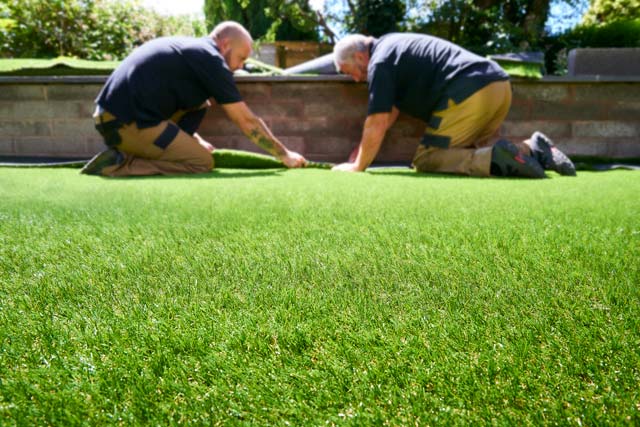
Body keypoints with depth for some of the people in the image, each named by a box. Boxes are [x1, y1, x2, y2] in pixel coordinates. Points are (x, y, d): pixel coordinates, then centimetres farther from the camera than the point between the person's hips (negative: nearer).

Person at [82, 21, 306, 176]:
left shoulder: (189, 48, 21)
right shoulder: (211, 59, -6)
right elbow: (247, 121, -4)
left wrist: (194, 140, 27)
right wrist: (285, 154, 5)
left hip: (112, 113, 9)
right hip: (128, 122, -9)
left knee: (199, 105, 18)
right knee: (203, 162, -3)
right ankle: (119, 164, -10)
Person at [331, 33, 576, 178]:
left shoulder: (380, 61, -2)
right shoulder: (391, 46, 28)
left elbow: (377, 124, -7)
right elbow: (390, 112, 31)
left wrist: (358, 166, 5)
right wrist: (362, 150, 30)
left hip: (470, 93, -10)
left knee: (426, 160, -2)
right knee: (471, 153, 23)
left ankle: (497, 159, -20)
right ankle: (532, 149, 5)